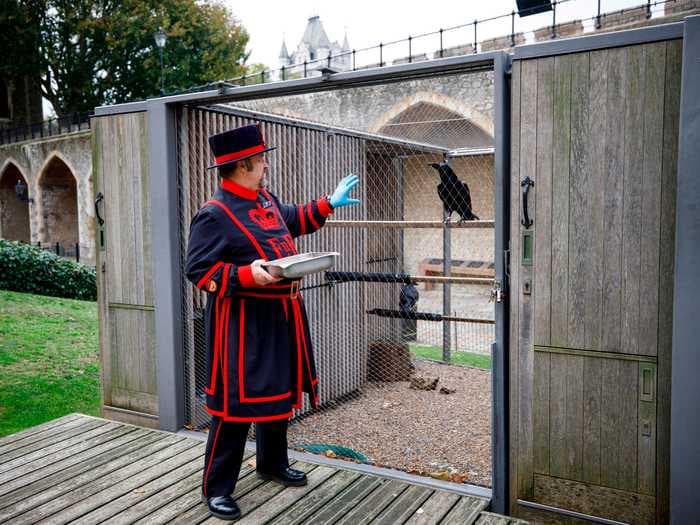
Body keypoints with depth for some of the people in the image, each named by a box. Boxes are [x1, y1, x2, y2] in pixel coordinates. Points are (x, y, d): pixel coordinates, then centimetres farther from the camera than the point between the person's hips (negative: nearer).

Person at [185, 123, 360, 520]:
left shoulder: (266, 199, 11)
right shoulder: (215, 214, -16)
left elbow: (293, 221, 30)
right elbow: (198, 270, -17)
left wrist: (328, 204, 27)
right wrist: (246, 275, -29)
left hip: (280, 316, 9)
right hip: (243, 322, -9)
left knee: (280, 391, 19)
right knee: (237, 402, -2)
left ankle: (273, 463, 39)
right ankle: (217, 488, 14)